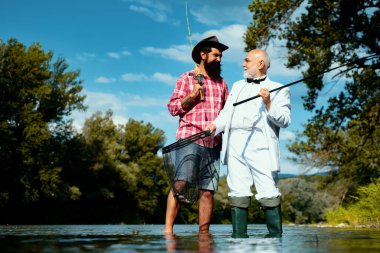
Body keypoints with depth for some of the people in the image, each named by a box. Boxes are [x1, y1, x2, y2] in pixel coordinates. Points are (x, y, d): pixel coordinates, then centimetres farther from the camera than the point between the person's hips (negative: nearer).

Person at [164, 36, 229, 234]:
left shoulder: (221, 83, 23)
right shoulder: (186, 78, 10)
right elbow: (172, 108, 4)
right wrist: (192, 96, -8)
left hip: (213, 142, 4)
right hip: (189, 138, -4)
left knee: (208, 190, 0)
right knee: (181, 182, -17)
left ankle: (203, 232, 5)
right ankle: (168, 228, -15)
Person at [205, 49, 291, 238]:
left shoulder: (278, 90, 12)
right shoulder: (238, 86, 29)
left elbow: (285, 120, 1)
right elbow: (226, 113, 19)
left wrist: (268, 103, -12)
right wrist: (215, 125, 0)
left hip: (260, 146, -4)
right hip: (235, 145, 5)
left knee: (268, 194, -10)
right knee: (237, 194, 1)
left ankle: (276, 238, -5)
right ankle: (239, 238, 4)